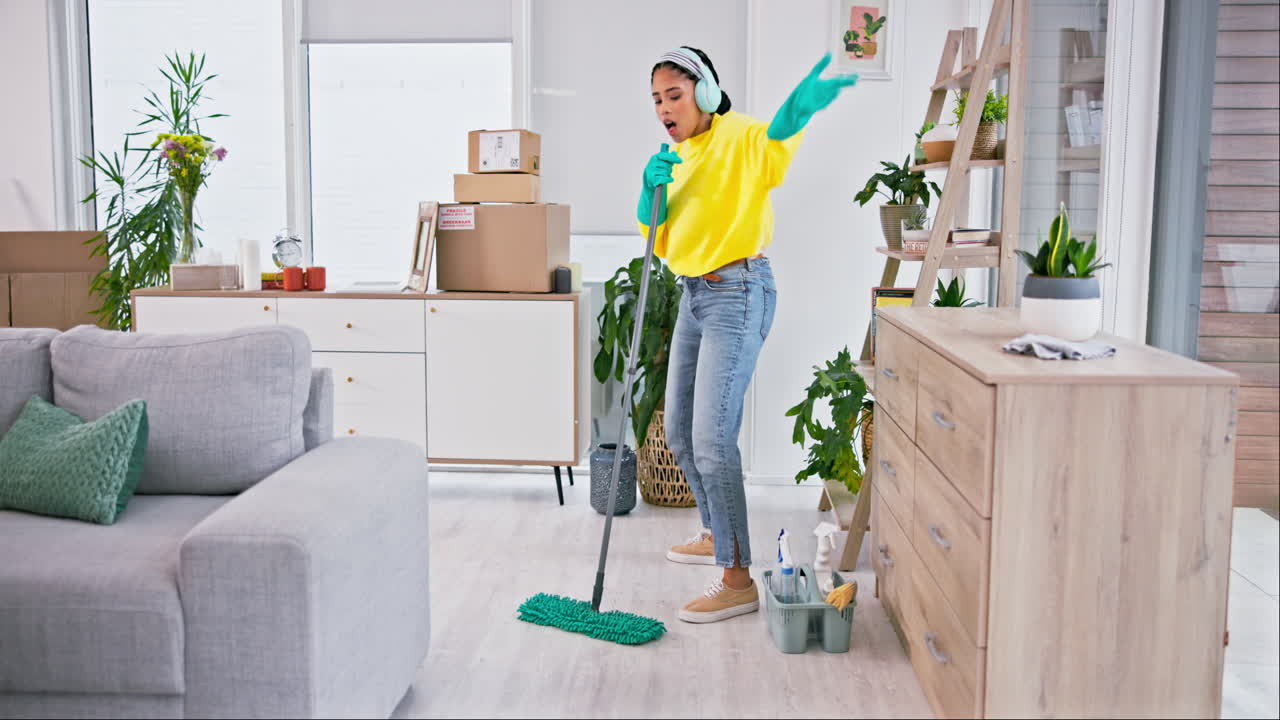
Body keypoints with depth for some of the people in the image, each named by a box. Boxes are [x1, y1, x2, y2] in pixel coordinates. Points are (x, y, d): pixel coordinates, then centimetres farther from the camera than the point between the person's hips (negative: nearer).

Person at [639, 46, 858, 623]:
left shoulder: (738, 137, -12)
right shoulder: (679, 157, 14)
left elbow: (775, 138, -37)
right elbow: (653, 233, 9)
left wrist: (799, 107, -59)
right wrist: (652, 188, -11)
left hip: (737, 294, -9)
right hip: (694, 295, 9)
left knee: (712, 437, -16)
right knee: (680, 430, 16)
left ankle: (738, 580, -9)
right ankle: (716, 535, 36)